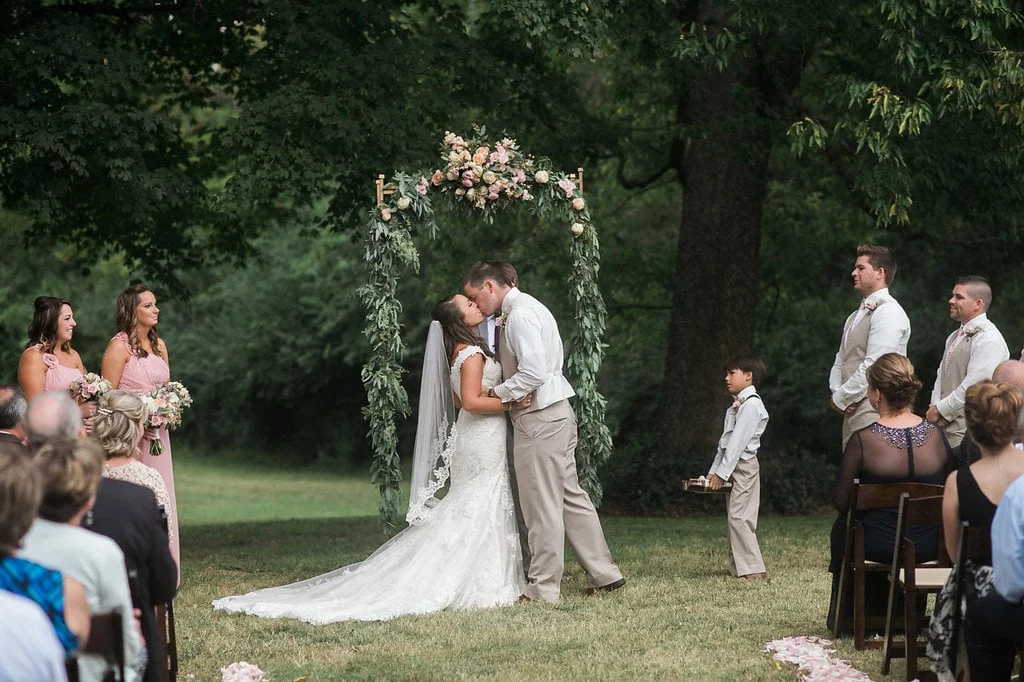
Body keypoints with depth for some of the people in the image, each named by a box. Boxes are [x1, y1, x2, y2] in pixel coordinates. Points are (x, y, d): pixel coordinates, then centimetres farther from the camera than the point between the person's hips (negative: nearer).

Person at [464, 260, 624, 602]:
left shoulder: (520, 316, -16)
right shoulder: (528, 308, 17)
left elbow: (533, 372, -24)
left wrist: (495, 393, -13)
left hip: (539, 419, -10)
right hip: (557, 412, 10)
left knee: (542, 503, -4)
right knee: (570, 496, 13)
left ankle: (543, 587, 2)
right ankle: (604, 573, 16)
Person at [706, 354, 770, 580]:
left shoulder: (751, 404, -13)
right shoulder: (737, 405, 18)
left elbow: (738, 441, -18)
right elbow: (725, 442, 18)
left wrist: (722, 472, -20)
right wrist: (714, 471, 13)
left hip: (744, 465, -10)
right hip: (733, 467, 10)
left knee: (739, 516, -14)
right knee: (736, 517, 9)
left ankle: (752, 568, -14)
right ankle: (737, 568, 12)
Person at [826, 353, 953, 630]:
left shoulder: (862, 440, -17)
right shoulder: (936, 435, -5)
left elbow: (841, 501, -9)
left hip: (878, 546, -3)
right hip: (929, 547, 3)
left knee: (841, 529, 29)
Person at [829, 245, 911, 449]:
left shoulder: (888, 312, -10)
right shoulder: (856, 316, 21)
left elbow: (874, 366, -17)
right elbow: (840, 362, 21)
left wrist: (840, 399, -10)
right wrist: (837, 392, 1)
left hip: (874, 412, -9)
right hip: (852, 412, 9)